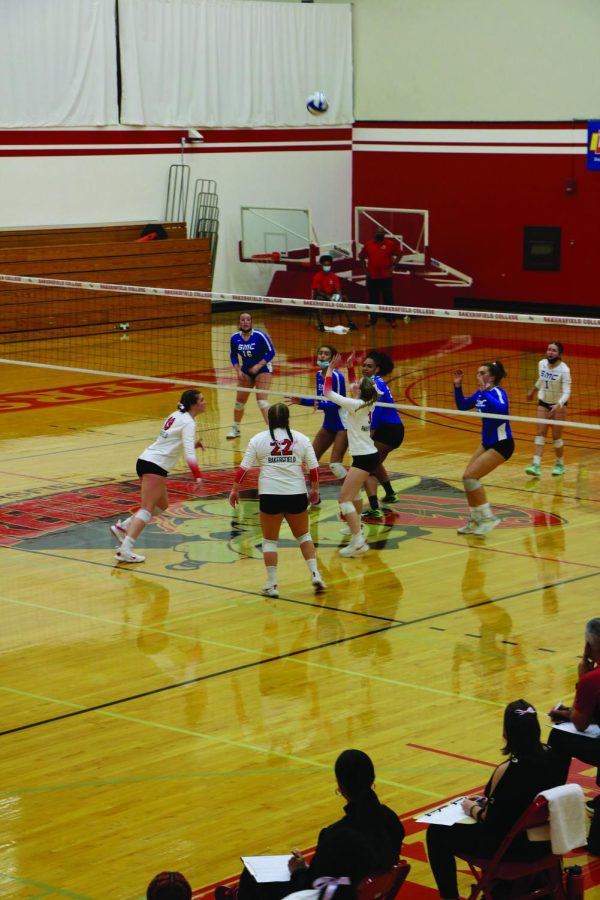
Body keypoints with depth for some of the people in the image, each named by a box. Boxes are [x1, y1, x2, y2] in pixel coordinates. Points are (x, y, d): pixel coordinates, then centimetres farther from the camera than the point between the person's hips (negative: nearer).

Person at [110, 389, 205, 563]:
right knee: (147, 509, -13)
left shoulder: (177, 415, 16)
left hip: (147, 460, 9)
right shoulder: (188, 422, -11)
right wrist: (198, 477, -28)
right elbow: (189, 454, -22)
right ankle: (125, 550, -23)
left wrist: (194, 444, 12)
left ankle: (122, 527, 15)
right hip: (155, 465, -9)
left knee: (162, 505, 19)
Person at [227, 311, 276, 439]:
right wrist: (238, 371, -8)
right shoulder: (235, 338, -8)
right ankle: (235, 429, 26)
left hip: (262, 369, -4)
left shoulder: (260, 335, -20)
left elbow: (271, 352, -14)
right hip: (246, 371, 4)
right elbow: (233, 356, 6)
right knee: (240, 400, 6)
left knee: (261, 399, -19)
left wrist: (259, 365, -23)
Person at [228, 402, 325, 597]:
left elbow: (244, 468, 0)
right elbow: (314, 468, 4)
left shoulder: (258, 440, 2)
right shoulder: (301, 439, 4)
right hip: (296, 494, 1)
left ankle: (272, 585, 9)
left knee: (270, 540, 10)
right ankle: (315, 574, 10)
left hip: (270, 495, -1)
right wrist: (314, 489, 18)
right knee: (303, 536, 20)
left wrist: (235, 489, 9)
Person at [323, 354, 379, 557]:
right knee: (354, 491, 32)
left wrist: (331, 369, -9)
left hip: (364, 457, -10)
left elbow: (327, 392, -16)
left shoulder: (355, 405, -19)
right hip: (369, 454, 10)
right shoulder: (365, 403, 3)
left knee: (344, 499, -11)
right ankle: (356, 526, 51)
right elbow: (353, 387, 25)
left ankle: (358, 542, -19)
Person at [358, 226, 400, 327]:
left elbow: (398, 255, 7)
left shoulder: (390, 243, -1)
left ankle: (391, 320, 1)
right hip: (372, 277, 2)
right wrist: (365, 267, 6)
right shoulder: (368, 244, 4)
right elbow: (361, 256, 16)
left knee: (388, 299, -2)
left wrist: (392, 266, -1)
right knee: (373, 300, 8)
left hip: (386, 277, -2)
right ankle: (373, 319, 16)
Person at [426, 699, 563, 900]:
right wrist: (487, 802, 14)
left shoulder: (508, 770, -28)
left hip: (513, 846, -7)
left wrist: (472, 809, 3)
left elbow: (490, 821, -17)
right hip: (544, 839, 7)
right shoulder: (549, 755, -6)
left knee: (436, 832, 8)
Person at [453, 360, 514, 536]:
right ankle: (476, 521, 20)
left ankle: (488, 517, -8)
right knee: (468, 478, 8)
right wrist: (458, 386, 3)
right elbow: (462, 405, 16)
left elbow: (502, 409, -41)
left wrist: (484, 392, -41)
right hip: (488, 443, 9)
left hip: (502, 444, -9)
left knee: (470, 476, -15)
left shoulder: (498, 393, -20)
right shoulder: (480, 394, 4)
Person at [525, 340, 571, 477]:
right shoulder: (541, 364, -5)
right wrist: (533, 390, 31)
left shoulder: (564, 370, -21)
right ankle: (536, 465, -15)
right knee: (540, 433, -7)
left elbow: (566, 392, -26)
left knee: (556, 436, -2)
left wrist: (558, 405, -43)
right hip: (543, 403, 4)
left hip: (559, 405, -4)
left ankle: (560, 464, 19)